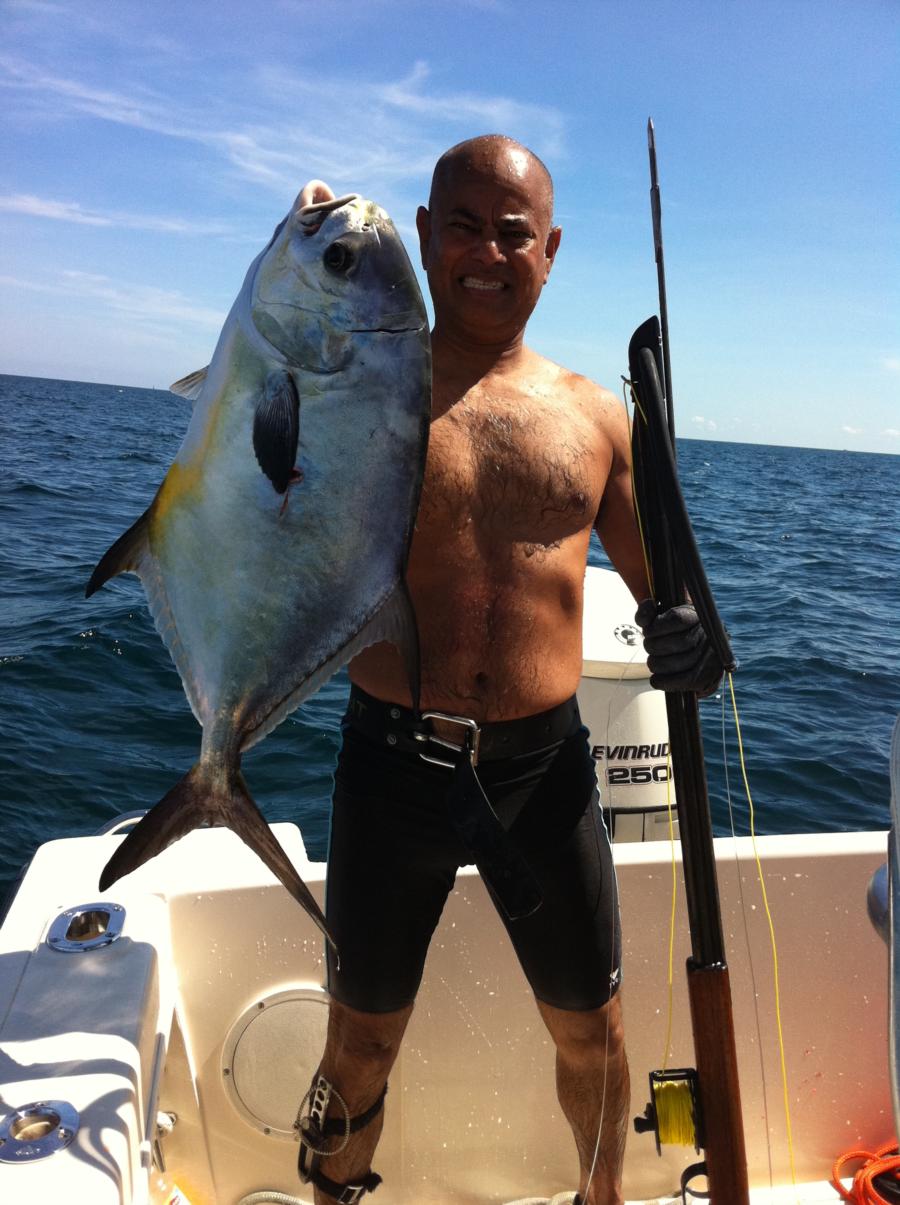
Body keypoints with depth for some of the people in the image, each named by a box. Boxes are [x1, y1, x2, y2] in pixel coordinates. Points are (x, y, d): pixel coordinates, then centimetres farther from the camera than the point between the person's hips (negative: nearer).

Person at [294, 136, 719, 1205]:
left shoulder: (592, 416, 5)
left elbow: (660, 584, 11)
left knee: (590, 1031, 21)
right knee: (362, 1038, 17)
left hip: (544, 766, 3)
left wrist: (687, 636, -13)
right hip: (392, 763, -2)